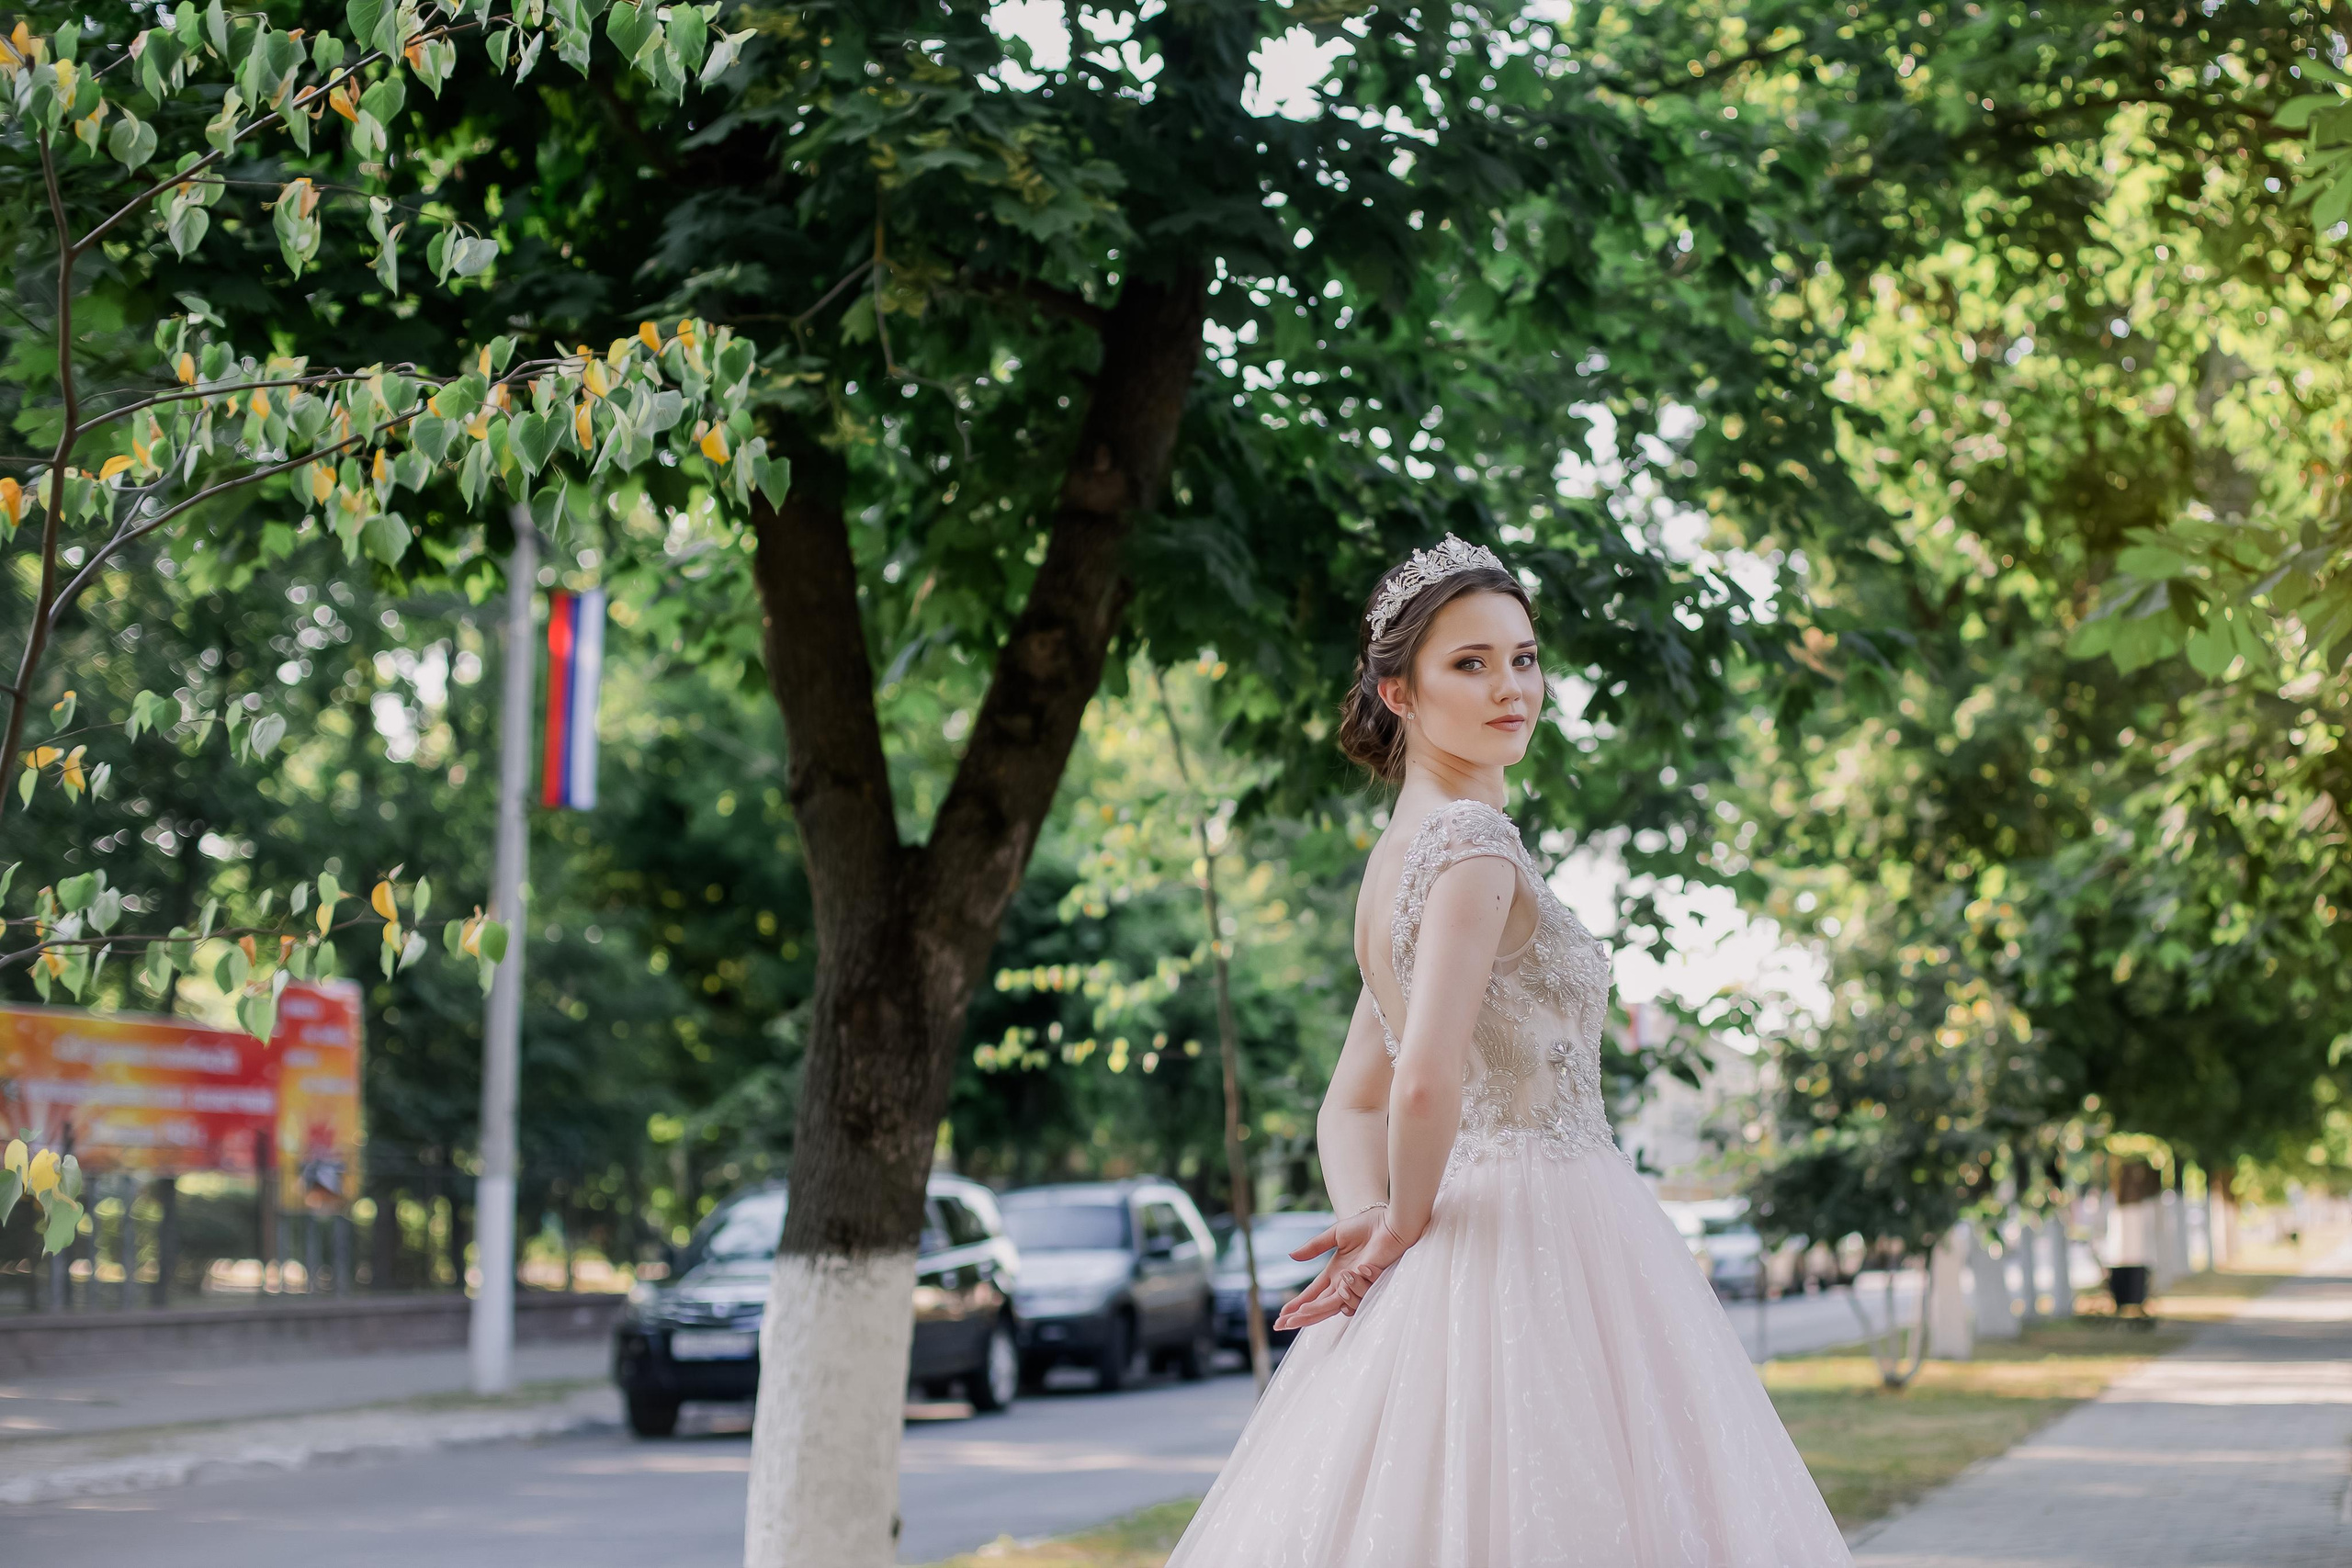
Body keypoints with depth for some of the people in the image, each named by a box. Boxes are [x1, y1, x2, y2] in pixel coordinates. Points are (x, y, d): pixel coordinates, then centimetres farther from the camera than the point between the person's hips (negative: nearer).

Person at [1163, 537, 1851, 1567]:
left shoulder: (1398, 855, 16)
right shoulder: (1474, 842, -12)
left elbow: (1348, 1109, 18)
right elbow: (1426, 1084, -23)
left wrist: (1371, 1221, 0)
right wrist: (1404, 1228, -7)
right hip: (1545, 1240, -9)